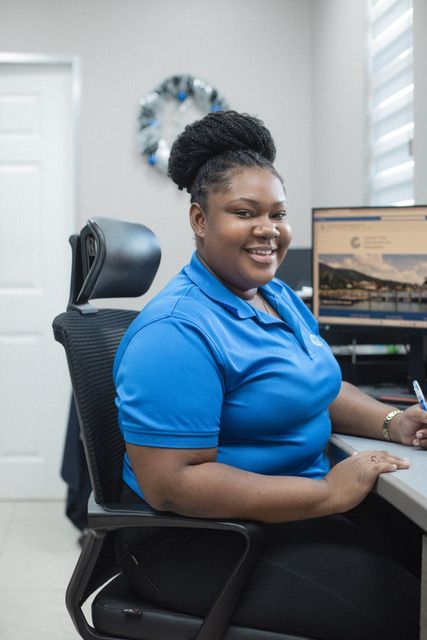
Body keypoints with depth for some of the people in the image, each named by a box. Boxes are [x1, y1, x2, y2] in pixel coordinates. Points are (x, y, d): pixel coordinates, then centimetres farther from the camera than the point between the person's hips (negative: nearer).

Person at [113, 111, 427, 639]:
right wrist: (328, 493, -26)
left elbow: (321, 387, 21)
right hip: (203, 543, -9)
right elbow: (170, 485, -26)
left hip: (297, 508, 9)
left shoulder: (280, 297, 10)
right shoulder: (176, 331, -21)